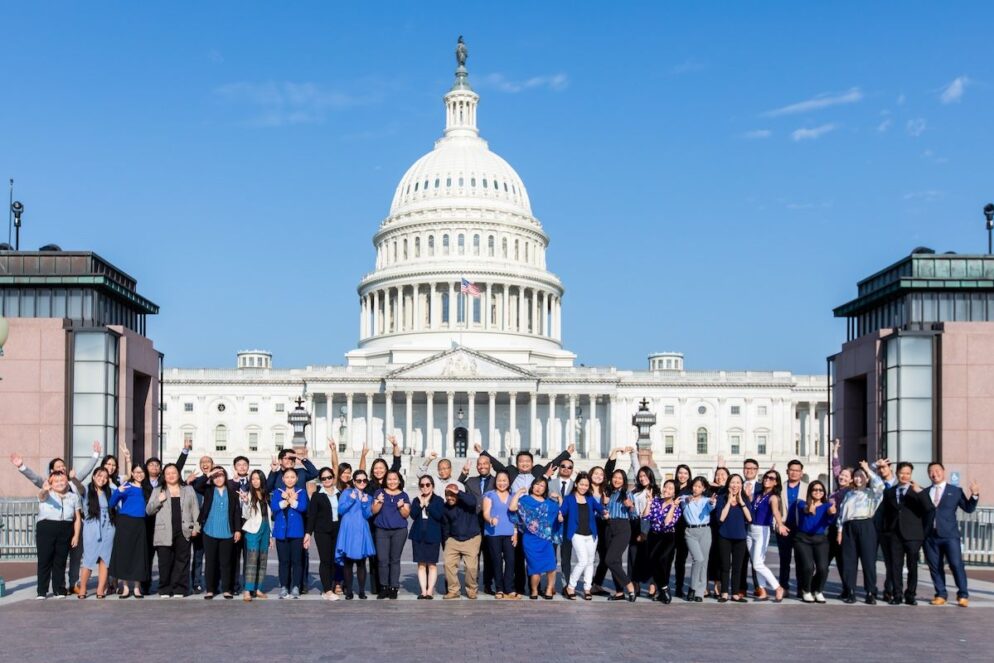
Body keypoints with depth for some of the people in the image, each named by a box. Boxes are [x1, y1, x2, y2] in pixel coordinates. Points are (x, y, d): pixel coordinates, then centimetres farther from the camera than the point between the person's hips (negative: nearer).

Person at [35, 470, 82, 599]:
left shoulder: (73, 496, 12)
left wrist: (76, 535, 1)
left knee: (60, 561, 6)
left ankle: (59, 589, 14)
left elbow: (77, 518, 11)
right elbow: (42, 496, -23)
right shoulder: (47, 494, 3)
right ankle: (42, 591, 2)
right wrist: (44, 490, -48)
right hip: (45, 529, -2)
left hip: (65, 531, 2)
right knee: (44, 560, -2)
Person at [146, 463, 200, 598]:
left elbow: (195, 509, 12)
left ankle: (179, 589, 6)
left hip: (183, 532, 1)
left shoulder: (188, 490, 15)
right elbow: (149, 510, 9)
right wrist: (158, 500, -8)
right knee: (165, 562, -2)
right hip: (164, 533, -1)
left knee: (181, 561, 0)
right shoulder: (157, 490, 13)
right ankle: (165, 590, 5)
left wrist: (196, 527, 2)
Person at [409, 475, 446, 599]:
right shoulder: (416, 500, 9)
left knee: (432, 564, -2)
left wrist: (427, 504, -12)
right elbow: (413, 515, -5)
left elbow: (439, 515, -13)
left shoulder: (438, 500, 2)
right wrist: (421, 503, -14)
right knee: (421, 564, 1)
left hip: (433, 536, -2)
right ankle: (423, 591, 2)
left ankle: (430, 591, 0)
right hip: (418, 536, 2)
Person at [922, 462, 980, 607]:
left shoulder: (955, 490, 8)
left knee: (956, 564, -8)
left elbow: (968, 508, 5)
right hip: (930, 536, 2)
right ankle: (941, 595, 13)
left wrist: (974, 495, -9)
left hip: (950, 535, -2)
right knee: (935, 567, 4)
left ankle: (963, 595, 2)